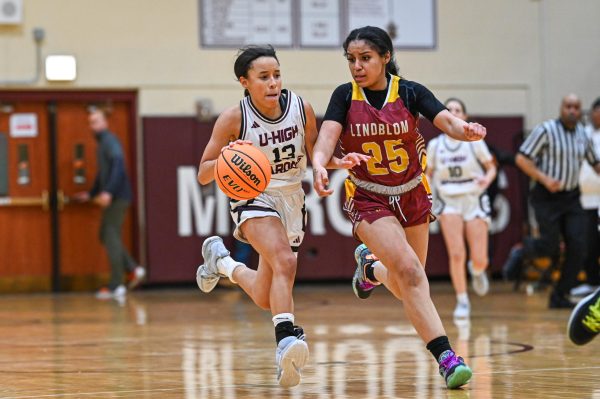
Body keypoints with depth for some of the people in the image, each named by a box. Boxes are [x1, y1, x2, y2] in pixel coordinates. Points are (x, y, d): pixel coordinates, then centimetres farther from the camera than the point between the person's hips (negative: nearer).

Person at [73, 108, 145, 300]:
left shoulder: (110, 141, -11)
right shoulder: (101, 144, 19)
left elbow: (118, 167, -23)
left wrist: (108, 192, -31)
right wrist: (90, 194, 29)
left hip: (118, 197, -10)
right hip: (112, 197, 10)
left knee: (111, 237, -8)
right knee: (106, 236, 12)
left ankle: (116, 287, -5)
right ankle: (133, 270, 12)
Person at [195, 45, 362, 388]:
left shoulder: (301, 108, -10)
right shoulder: (233, 119, -18)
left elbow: (315, 152, 5)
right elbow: (203, 174, -13)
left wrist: (339, 163, -16)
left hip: (292, 199, 5)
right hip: (254, 198, -5)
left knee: (266, 298, 14)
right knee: (285, 262, -34)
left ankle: (221, 261, 42)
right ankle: (287, 341, -40)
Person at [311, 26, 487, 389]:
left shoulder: (410, 92, -8)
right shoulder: (345, 96, -7)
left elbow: (446, 120, -22)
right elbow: (328, 135, -20)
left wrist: (466, 129, -46)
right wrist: (319, 164, -42)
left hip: (412, 196, 2)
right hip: (368, 199, -2)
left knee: (406, 287, 11)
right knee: (409, 270, -23)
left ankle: (370, 266, 46)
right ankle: (445, 357, -23)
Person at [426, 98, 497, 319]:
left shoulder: (474, 141, -2)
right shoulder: (435, 145, 4)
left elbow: (491, 167, 4)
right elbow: (428, 174, 13)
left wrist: (486, 180, -18)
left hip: (474, 200, -1)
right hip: (449, 202, 1)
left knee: (479, 260, -5)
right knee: (456, 254, -15)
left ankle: (477, 271, 34)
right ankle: (462, 302, -1)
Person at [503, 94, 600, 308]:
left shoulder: (583, 134, 7)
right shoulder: (546, 130, -10)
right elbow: (521, 158, -12)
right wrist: (544, 179, -21)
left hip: (571, 198, 5)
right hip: (547, 197, -5)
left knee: (577, 246, -6)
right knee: (550, 247, -8)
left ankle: (559, 296, 5)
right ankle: (521, 252, 26)